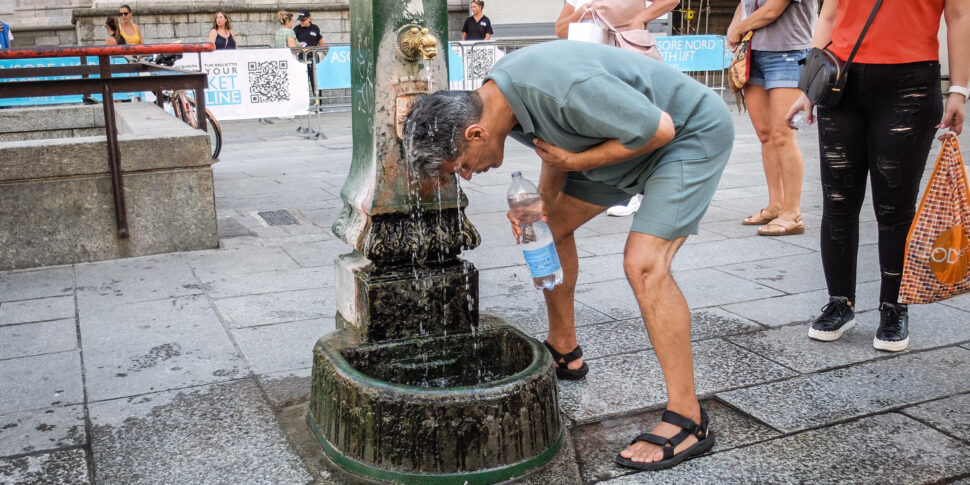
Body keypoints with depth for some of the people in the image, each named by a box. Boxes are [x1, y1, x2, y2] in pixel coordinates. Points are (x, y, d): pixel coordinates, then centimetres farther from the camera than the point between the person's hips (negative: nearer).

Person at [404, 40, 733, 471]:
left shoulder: (564, 89, -38)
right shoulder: (498, 96, -10)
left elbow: (660, 129, -28)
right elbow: (556, 143, 6)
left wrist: (576, 162, -21)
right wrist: (541, 201, -12)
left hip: (692, 134, -9)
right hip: (626, 134, 9)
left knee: (643, 263, -24)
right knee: (550, 226, 12)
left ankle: (687, 420, -14)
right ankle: (563, 352, 30)